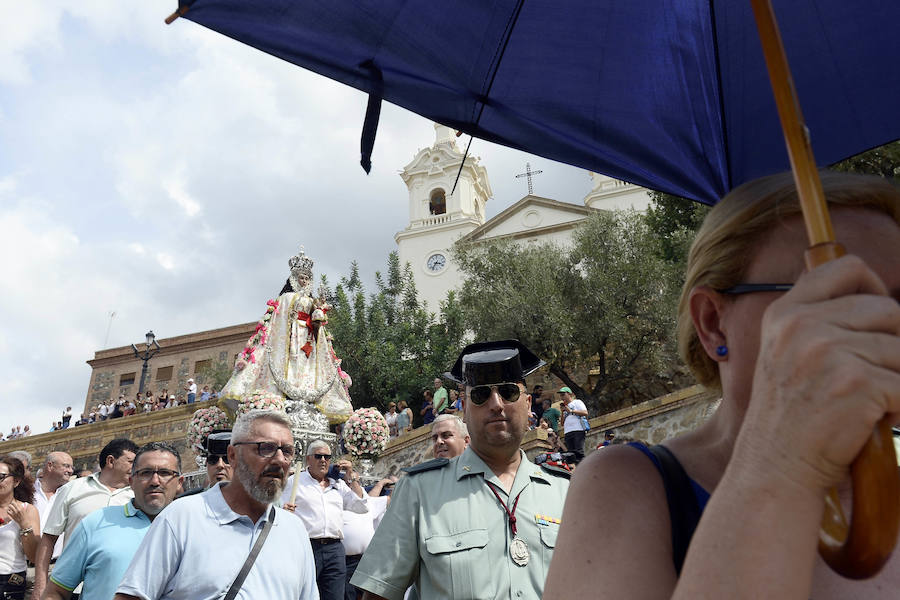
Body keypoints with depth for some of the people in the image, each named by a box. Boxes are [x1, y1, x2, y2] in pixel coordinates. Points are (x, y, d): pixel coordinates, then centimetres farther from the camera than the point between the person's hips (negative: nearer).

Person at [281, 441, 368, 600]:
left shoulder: (339, 484, 19)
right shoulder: (294, 481, 9)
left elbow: (362, 507, 12)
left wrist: (351, 477, 9)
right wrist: (284, 510, -18)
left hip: (335, 550, 3)